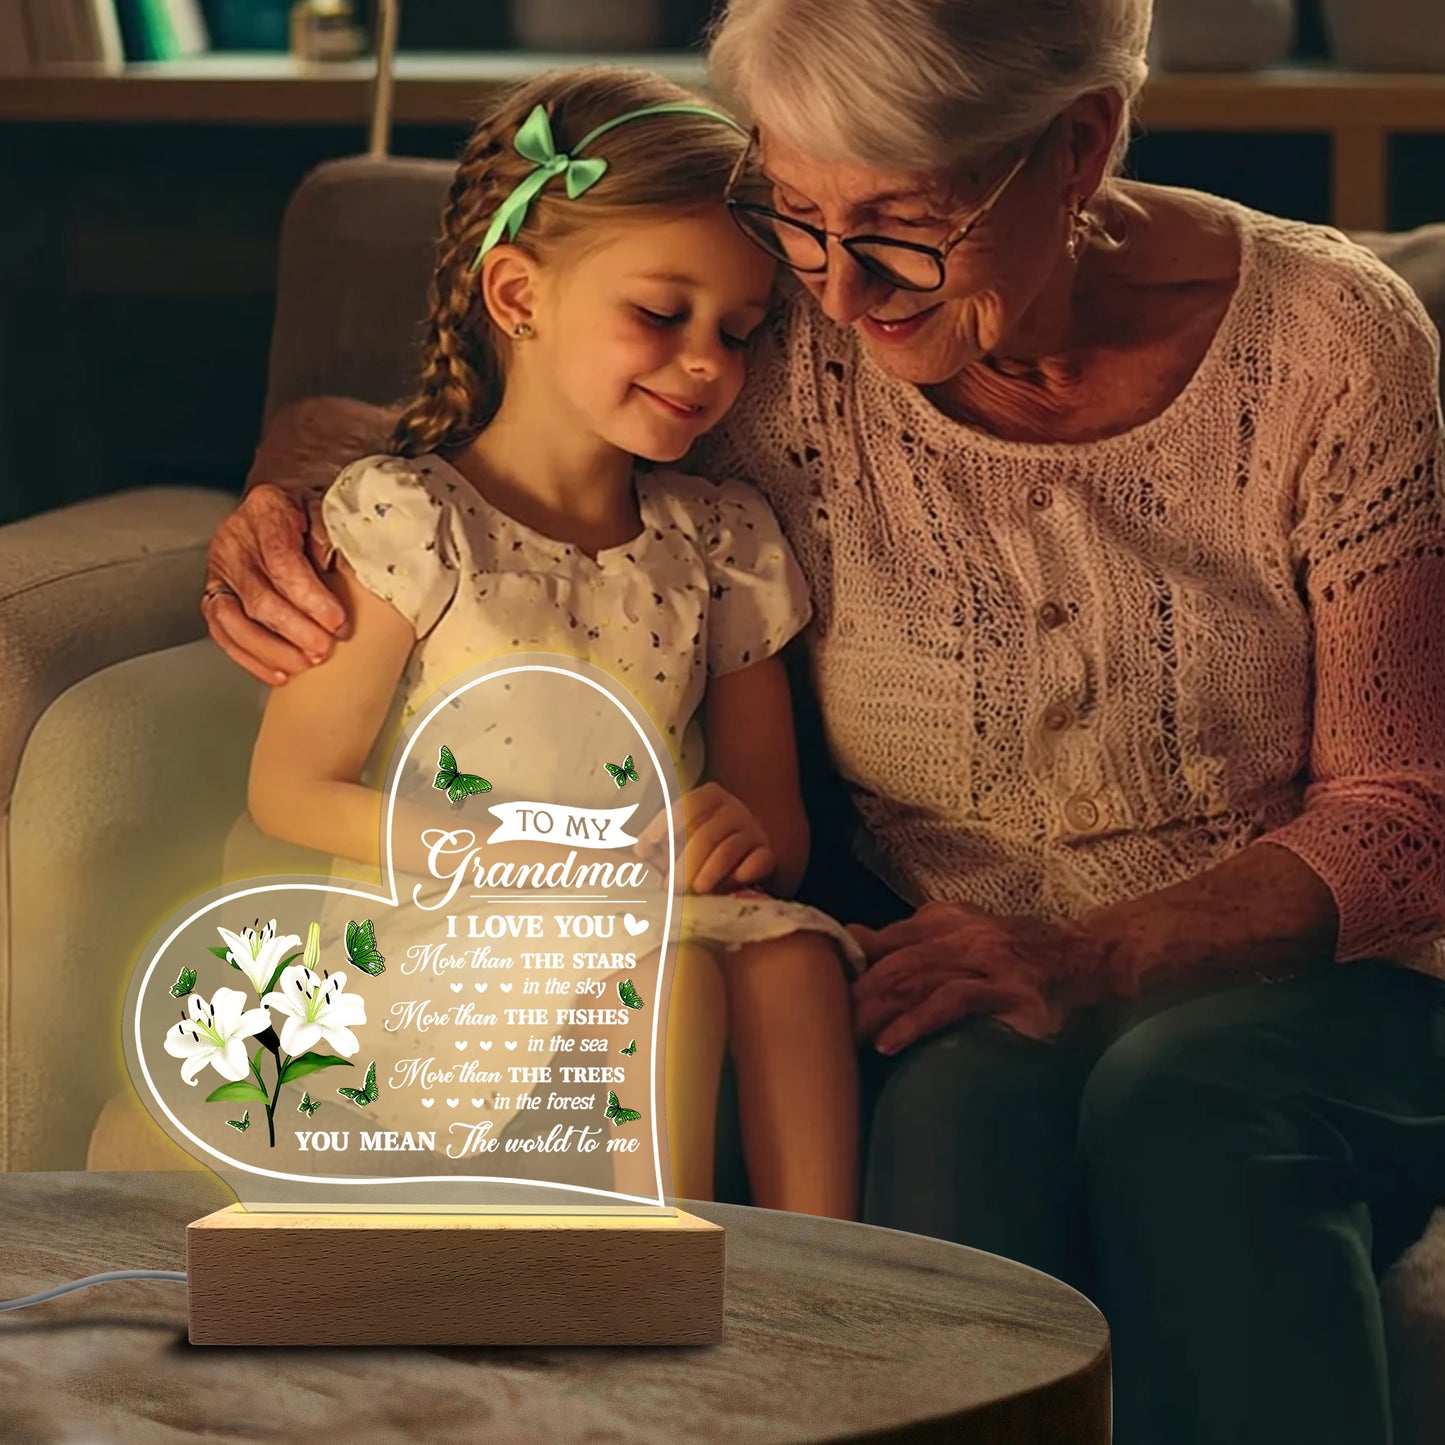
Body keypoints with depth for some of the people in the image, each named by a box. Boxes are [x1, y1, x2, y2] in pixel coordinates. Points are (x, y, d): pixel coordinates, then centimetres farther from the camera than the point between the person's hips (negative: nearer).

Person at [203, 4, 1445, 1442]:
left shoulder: (1330, 342, -10)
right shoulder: (779, 347, -7)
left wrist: (1089, 962, -23)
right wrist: (275, 512, -16)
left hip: (1290, 981, -1)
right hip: (941, 1003, 1)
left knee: (1180, 1102, -36)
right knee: (967, 1097, -35)